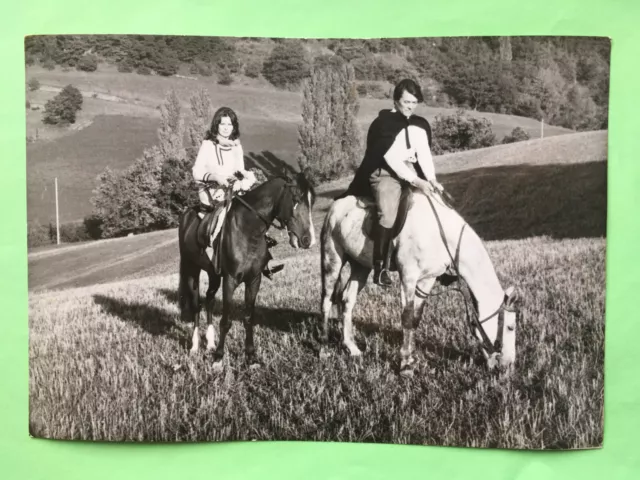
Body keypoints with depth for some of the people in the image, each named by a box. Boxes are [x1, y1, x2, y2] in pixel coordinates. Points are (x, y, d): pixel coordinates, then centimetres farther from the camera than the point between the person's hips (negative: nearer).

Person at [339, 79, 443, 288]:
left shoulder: (421, 125, 13)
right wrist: (415, 181, -21)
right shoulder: (383, 124, -7)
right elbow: (391, 158, -15)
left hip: (413, 173, 7)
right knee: (388, 214, -29)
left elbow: (425, 154, 5)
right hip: (385, 172, -7)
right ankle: (380, 267, -18)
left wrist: (431, 179, -11)